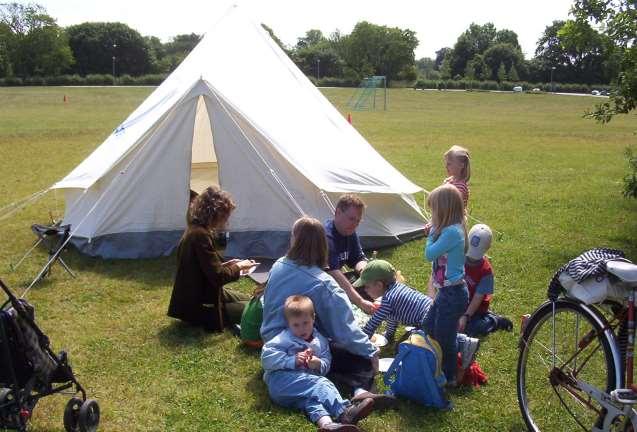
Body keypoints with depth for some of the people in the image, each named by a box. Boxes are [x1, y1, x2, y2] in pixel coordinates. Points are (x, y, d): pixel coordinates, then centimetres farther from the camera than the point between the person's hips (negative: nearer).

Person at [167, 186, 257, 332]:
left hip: (197, 296, 10)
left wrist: (227, 264, 4)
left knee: (249, 300, 20)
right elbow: (217, 277, -27)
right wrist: (238, 266, -11)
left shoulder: (195, 229, 5)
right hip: (197, 307, -10)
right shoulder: (201, 235, -26)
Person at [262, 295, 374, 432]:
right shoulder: (284, 338, 4)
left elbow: (327, 363, 11)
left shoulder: (320, 341, 18)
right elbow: (267, 357, -6)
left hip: (307, 384, 4)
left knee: (311, 397, -34)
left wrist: (319, 365, -14)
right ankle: (344, 412, -49)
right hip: (280, 379, -3)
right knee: (319, 384, -31)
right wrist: (293, 361, -13)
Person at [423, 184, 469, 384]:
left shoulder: (452, 232, -24)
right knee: (429, 328, 21)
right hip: (446, 291, 10)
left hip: (453, 293, -10)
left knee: (444, 337, 3)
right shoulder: (449, 229, 7)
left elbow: (429, 254, -21)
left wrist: (432, 232, -11)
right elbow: (435, 255, 15)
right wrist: (434, 230, 5)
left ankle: (449, 377, 19)